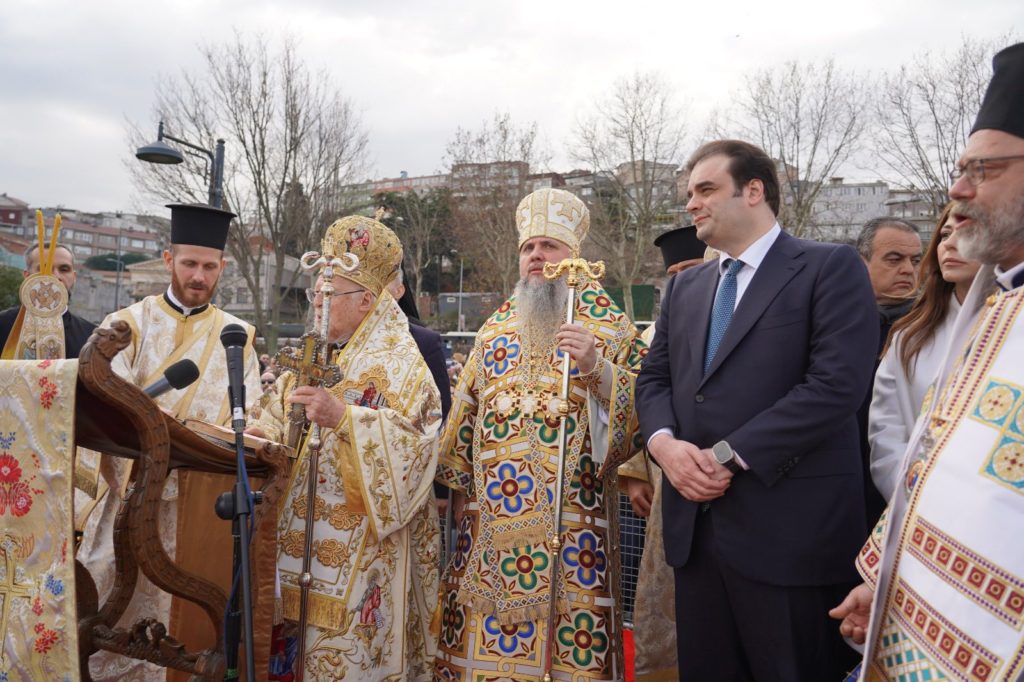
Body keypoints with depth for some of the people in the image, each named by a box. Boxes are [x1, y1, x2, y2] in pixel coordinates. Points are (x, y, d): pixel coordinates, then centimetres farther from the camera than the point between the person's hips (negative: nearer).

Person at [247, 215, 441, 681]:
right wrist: (263, 432, -2)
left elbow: (408, 441, -21)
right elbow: (282, 416, 19)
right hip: (306, 540, 7)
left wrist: (343, 418, -32)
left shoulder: (398, 360, -8)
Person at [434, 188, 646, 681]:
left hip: (569, 524, -3)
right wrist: (460, 488, 13)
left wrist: (596, 367, -21)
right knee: (479, 641, 9)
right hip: (489, 524, 4)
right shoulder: (494, 331, 12)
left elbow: (640, 412, -7)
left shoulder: (609, 329, 1)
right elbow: (464, 418, 16)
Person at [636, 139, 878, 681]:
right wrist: (664, 442, -7)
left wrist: (729, 455, -16)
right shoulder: (684, 286, 17)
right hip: (695, 524, 6)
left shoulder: (831, 268, -4)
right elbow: (653, 378, 15)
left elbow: (837, 383, -16)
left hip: (791, 528, -6)